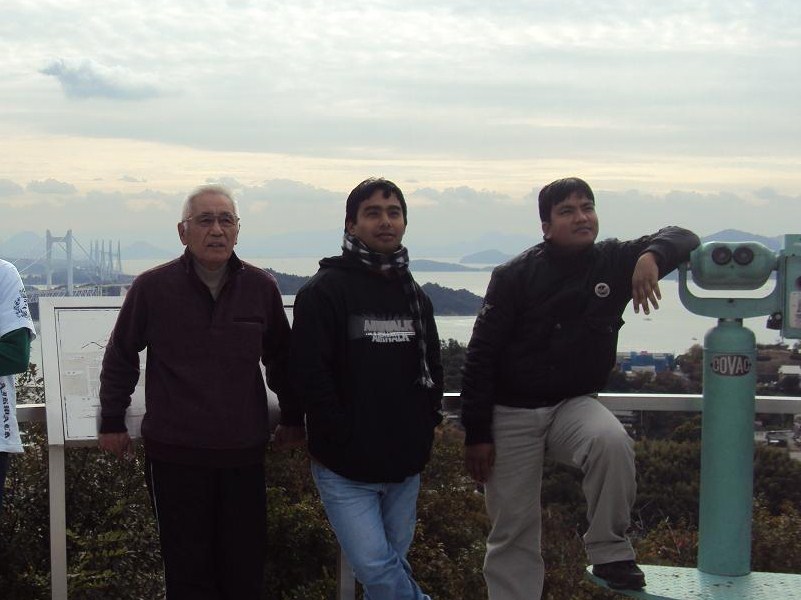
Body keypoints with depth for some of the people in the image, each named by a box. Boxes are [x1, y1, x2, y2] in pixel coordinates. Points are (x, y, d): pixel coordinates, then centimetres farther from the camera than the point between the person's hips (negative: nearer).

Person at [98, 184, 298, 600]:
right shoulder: (152, 287, -4)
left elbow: (280, 360, 15)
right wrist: (112, 423, 10)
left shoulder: (261, 288, 2)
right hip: (174, 454, -2)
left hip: (244, 452, 2)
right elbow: (120, 358, 8)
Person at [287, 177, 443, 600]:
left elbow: (431, 371, 19)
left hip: (405, 468, 6)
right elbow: (310, 376, -14)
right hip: (346, 470, -5)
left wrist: (425, 428, 6)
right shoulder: (324, 292, -9)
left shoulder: (414, 295, 11)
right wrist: (344, 440, -14)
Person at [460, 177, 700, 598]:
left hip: (575, 404, 1)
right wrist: (476, 433, -10)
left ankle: (610, 552, -15)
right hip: (512, 414, -1)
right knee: (512, 535, 2)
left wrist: (652, 255, -24)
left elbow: (683, 238, 1)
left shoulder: (614, 261, -1)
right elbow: (481, 355, -7)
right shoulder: (515, 275, -8)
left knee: (613, 441, -32)